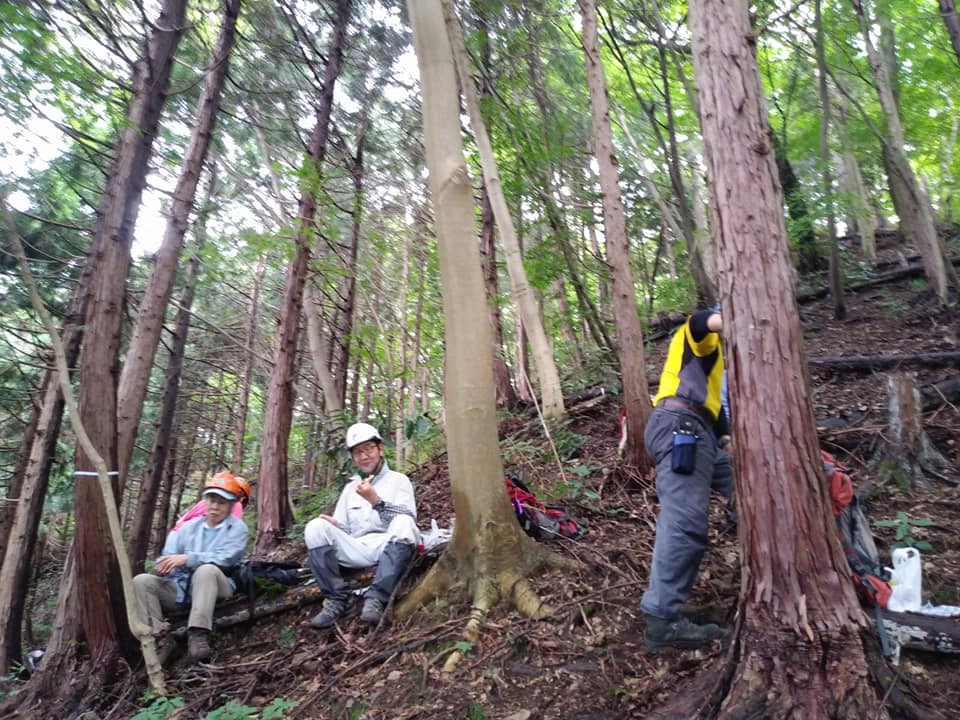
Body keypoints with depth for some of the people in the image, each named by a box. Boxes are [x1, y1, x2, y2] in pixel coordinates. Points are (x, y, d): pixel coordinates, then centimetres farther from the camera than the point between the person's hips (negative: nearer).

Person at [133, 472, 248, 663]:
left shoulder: (237, 528, 5)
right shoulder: (190, 527, 19)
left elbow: (225, 559, -12)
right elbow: (168, 556, 8)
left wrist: (187, 559, -22)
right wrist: (164, 566, -17)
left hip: (215, 589, -5)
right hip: (181, 588, 5)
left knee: (206, 570, -35)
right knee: (142, 581, -15)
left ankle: (198, 635, -39)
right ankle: (159, 638, -20)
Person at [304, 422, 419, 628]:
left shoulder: (398, 480, 9)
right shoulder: (350, 487, 23)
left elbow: (407, 519, -6)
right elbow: (343, 528, 18)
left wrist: (376, 501, -19)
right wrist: (332, 526, -5)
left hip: (389, 547, -3)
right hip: (356, 550, 4)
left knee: (404, 523, -35)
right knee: (316, 528, -18)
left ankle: (376, 599, -33)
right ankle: (336, 598, -17)